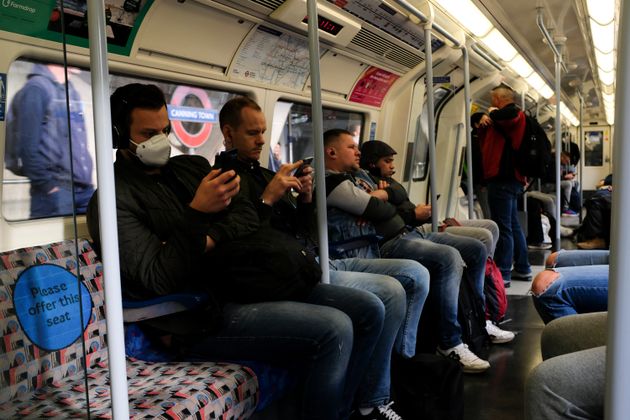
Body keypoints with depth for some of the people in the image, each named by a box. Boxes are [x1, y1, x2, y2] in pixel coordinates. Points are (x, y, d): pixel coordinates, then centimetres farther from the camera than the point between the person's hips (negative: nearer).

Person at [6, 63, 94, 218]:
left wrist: (87, 179, 14)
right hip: (56, 189, -7)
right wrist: (47, 185, -15)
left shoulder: (71, 91, 18)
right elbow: (27, 146, -12)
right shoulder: (36, 88, -5)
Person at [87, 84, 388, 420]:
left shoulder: (191, 166, 16)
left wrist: (208, 239, -11)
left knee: (369, 310, -1)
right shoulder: (115, 200, -6)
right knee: (334, 329, -25)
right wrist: (197, 214, -24)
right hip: (203, 316, -7)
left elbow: (248, 216, 9)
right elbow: (159, 280, -16)